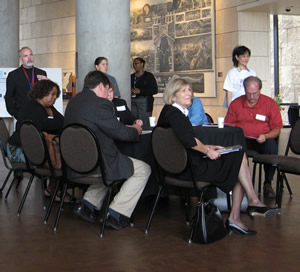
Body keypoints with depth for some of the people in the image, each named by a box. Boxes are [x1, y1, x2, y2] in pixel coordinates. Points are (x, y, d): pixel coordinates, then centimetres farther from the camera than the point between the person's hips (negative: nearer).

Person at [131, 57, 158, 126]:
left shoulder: (149, 76, 4)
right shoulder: (132, 76, 19)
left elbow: (154, 90, -5)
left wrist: (140, 91, -13)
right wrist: (130, 91, -2)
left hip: (144, 102, -4)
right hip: (132, 102, 4)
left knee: (145, 124, -10)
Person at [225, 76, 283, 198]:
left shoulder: (270, 103, 2)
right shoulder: (235, 104, 7)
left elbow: (276, 129, 2)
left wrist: (265, 136, -17)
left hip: (263, 141, -1)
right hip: (242, 139, 1)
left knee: (272, 146, -35)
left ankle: (268, 184, -18)